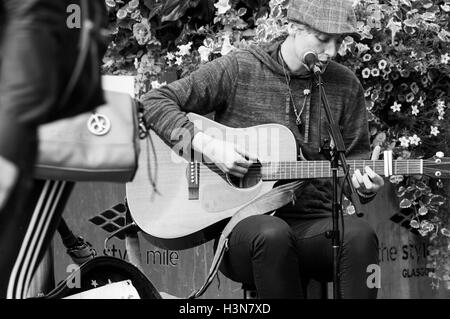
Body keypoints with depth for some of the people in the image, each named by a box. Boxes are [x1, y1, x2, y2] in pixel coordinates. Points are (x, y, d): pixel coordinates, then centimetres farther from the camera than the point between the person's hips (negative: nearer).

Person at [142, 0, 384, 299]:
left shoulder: (346, 86, 9)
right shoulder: (238, 69, 0)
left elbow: (354, 156, 17)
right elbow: (155, 101, 0)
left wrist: (365, 186, -7)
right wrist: (206, 144, -14)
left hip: (314, 223, 3)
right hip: (242, 222, -2)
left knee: (359, 233, -32)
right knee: (272, 234, -39)